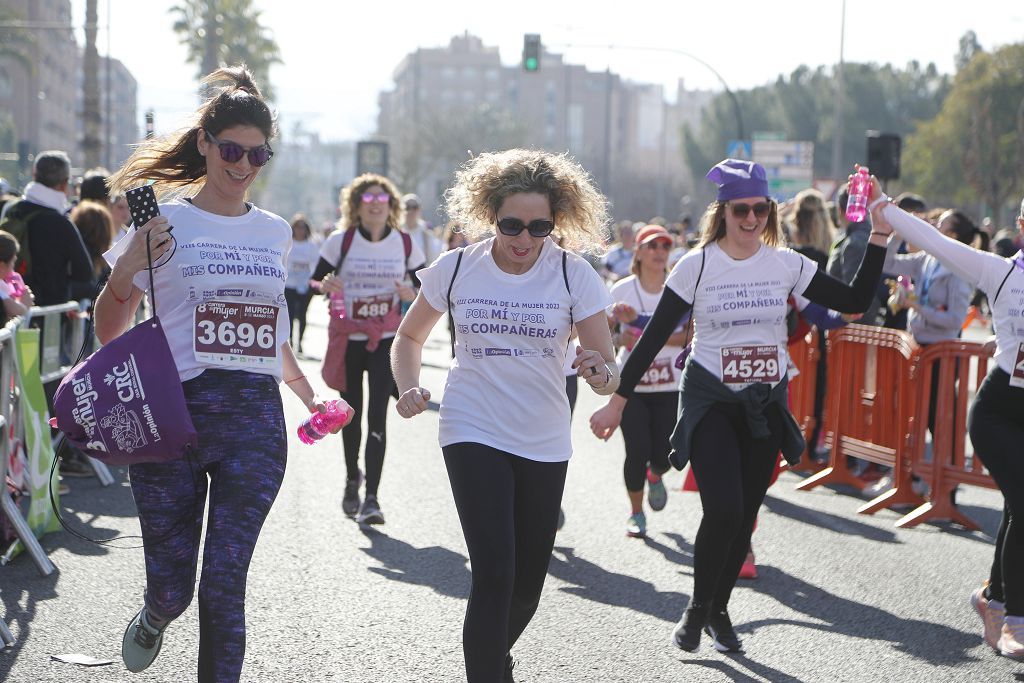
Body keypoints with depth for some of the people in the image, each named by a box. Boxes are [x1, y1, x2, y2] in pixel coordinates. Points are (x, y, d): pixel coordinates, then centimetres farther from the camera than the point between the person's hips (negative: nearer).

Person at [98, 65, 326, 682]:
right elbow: (110, 332, 1)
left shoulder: (275, 232, 12)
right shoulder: (164, 222, -1)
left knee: (225, 586, -5)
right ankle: (155, 618, 41)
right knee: (172, 587, 5)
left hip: (254, 418, 2)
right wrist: (125, 271, -16)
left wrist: (305, 389, 29)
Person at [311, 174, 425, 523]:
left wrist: (412, 294, -13)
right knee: (351, 413, 11)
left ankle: (371, 498, -12)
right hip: (347, 338, 1)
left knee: (377, 415, -11)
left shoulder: (405, 244, 1)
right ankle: (352, 479, 36)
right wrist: (326, 286, -21)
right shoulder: (340, 241, -2)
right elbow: (315, 280, 2)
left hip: (387, 340, -1)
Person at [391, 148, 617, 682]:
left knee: (528, 582, 13)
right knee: (495, 574, -17)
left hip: (544, 442, 2)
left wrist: (601, 374, -33)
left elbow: (608, 369, -9)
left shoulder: (574, 275, -7)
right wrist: (408, 388, -10)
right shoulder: (456, 270, -6)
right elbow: (410, 337, 10)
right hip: (473, 433, -2)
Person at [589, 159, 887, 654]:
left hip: (765, 405, 3)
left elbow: (855, 301, 1)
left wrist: (878, 239, -8)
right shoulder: (697, 265, -7)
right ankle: (697, 607, 6)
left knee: (744, 515, 6)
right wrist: (617, 400, -6)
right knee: (723, 510, -17)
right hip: (709, 403, -3)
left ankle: (719, 610, 27)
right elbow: (655, 336, -5)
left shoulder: (786, 264, 0)